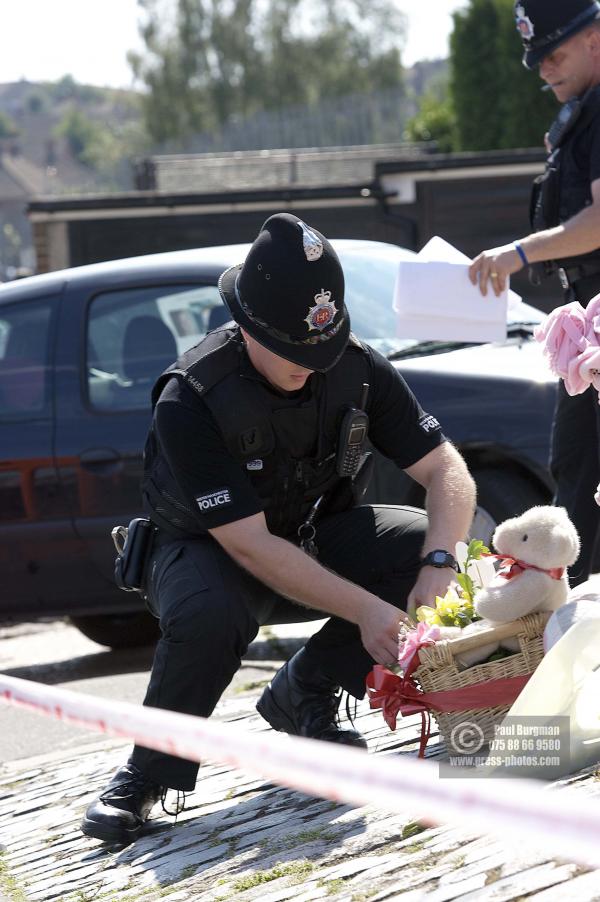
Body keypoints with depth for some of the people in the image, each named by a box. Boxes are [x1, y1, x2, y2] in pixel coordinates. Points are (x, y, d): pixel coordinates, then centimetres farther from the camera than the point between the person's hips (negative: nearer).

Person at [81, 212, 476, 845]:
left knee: (423, 547, -22)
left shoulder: (357, 369, -15)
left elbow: (447, 471, -14)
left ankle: (301, 696, -2)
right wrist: (363, 608, -38)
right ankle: (149, 771, -14)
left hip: (316, 539, 5)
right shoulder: (189, 400, -29)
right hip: (209, 551, -5)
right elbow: (249, 545, -31)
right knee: (208, 613, -41)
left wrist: (438, 567, -34)